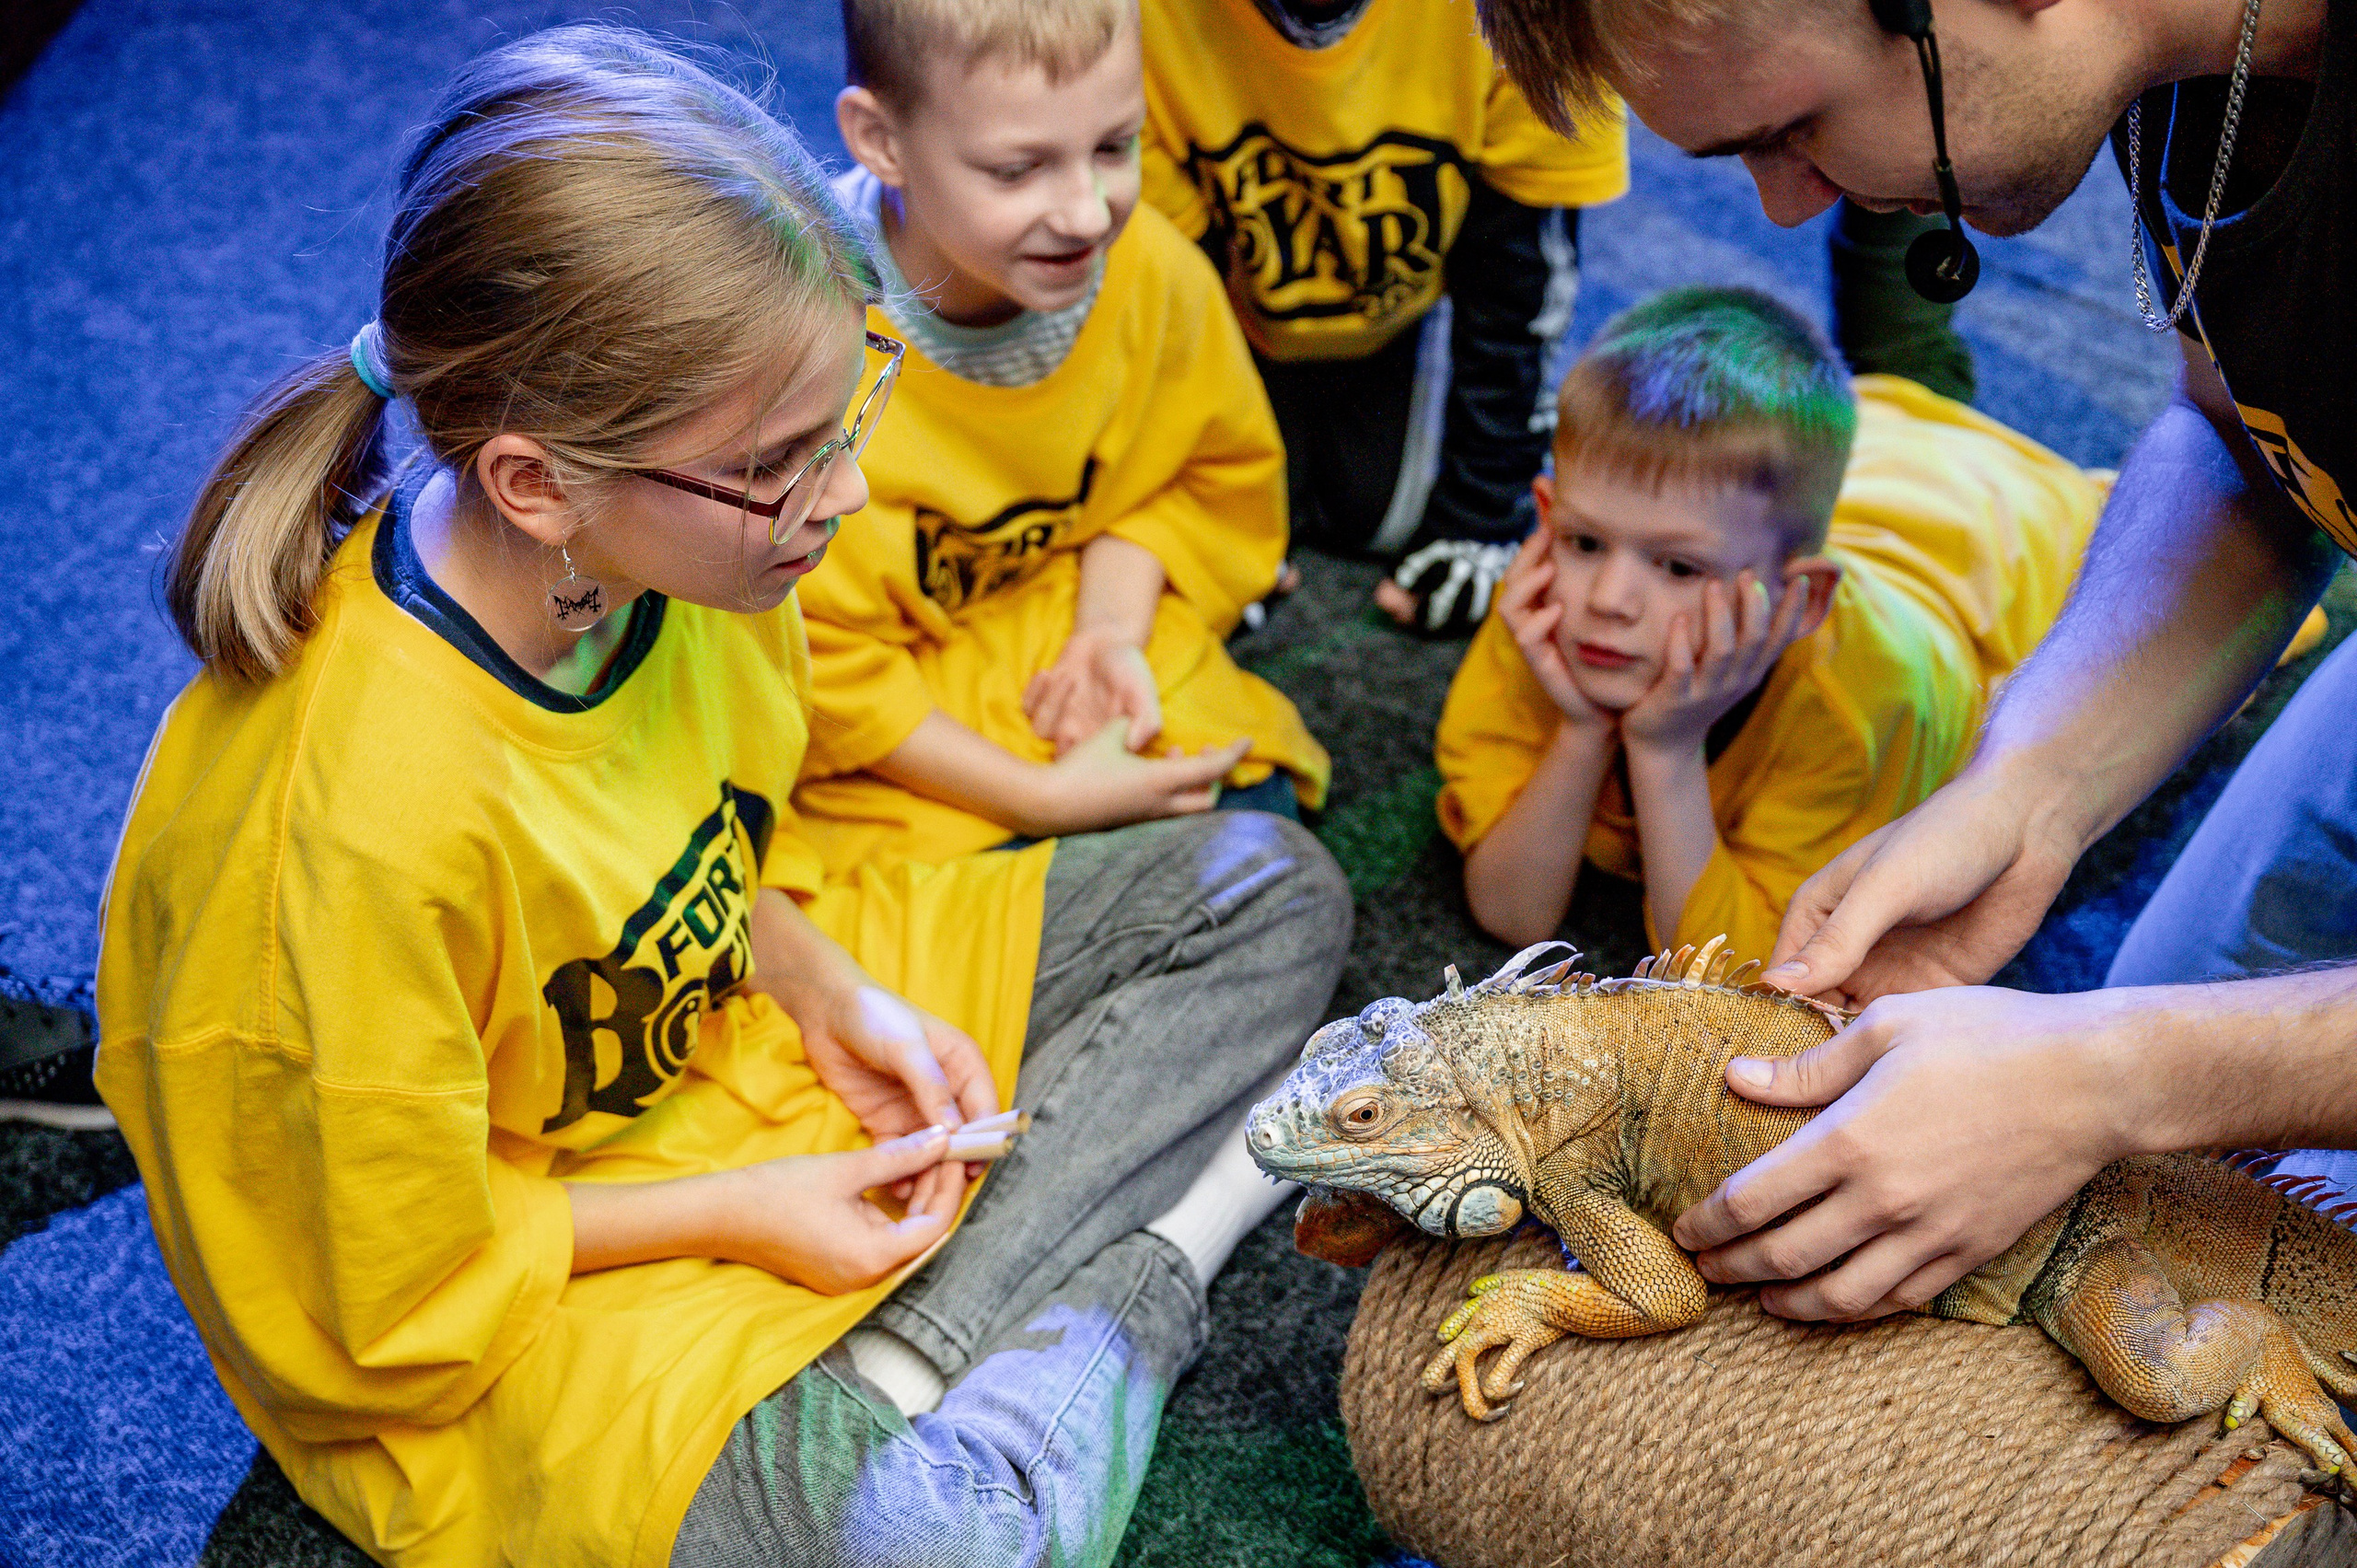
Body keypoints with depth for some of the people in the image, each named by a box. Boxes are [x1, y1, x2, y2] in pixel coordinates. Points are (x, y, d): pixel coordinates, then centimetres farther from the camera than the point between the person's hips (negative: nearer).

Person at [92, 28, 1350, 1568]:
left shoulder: (671, 545, -14)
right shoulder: (356, 824, -35)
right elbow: (381, 1284, -19)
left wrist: (832, 997, -6)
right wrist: (739, 1217, -15)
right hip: (520, 1300, -8)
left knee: (1267, 889, 5)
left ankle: (897, 1361, -7)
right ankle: (1121, 1289, -4)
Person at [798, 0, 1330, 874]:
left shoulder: (1149, 265, -14)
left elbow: (1213, 470, 6)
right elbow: (813, 661, -19)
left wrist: (1109, 631, -12)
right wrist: (1041, 799, -21)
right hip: (889, 744, -4)